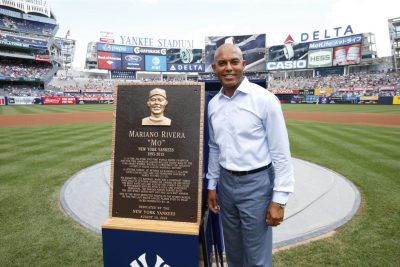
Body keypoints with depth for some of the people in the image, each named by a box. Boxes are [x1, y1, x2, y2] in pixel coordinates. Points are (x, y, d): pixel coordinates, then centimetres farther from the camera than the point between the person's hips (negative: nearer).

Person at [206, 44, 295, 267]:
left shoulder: (264, 99, -14)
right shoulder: (213, 104, 4)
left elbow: (281, 152, -13)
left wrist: (279, 199, -14)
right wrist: (212, 185, 13)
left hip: (256, 183, -5)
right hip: (226, 182, 5)